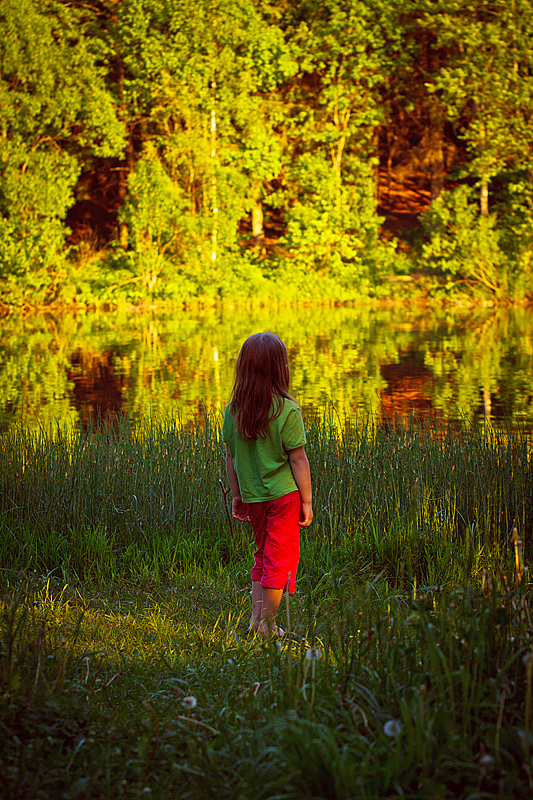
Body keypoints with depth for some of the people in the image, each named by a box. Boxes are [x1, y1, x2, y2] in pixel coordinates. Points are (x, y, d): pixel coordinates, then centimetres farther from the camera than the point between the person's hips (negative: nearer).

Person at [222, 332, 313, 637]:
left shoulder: (234, 410, -1)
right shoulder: (287, 411, -15)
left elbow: (231, 457, 6)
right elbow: (297, 459, -13)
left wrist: (237, 496, 16)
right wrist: (307, 501, -5)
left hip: (252, 495, 5)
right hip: (283, 494, -5)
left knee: (263, 554, 20)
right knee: (280, 558, 5)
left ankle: (257, 617, 18)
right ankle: (268, 626, 9)